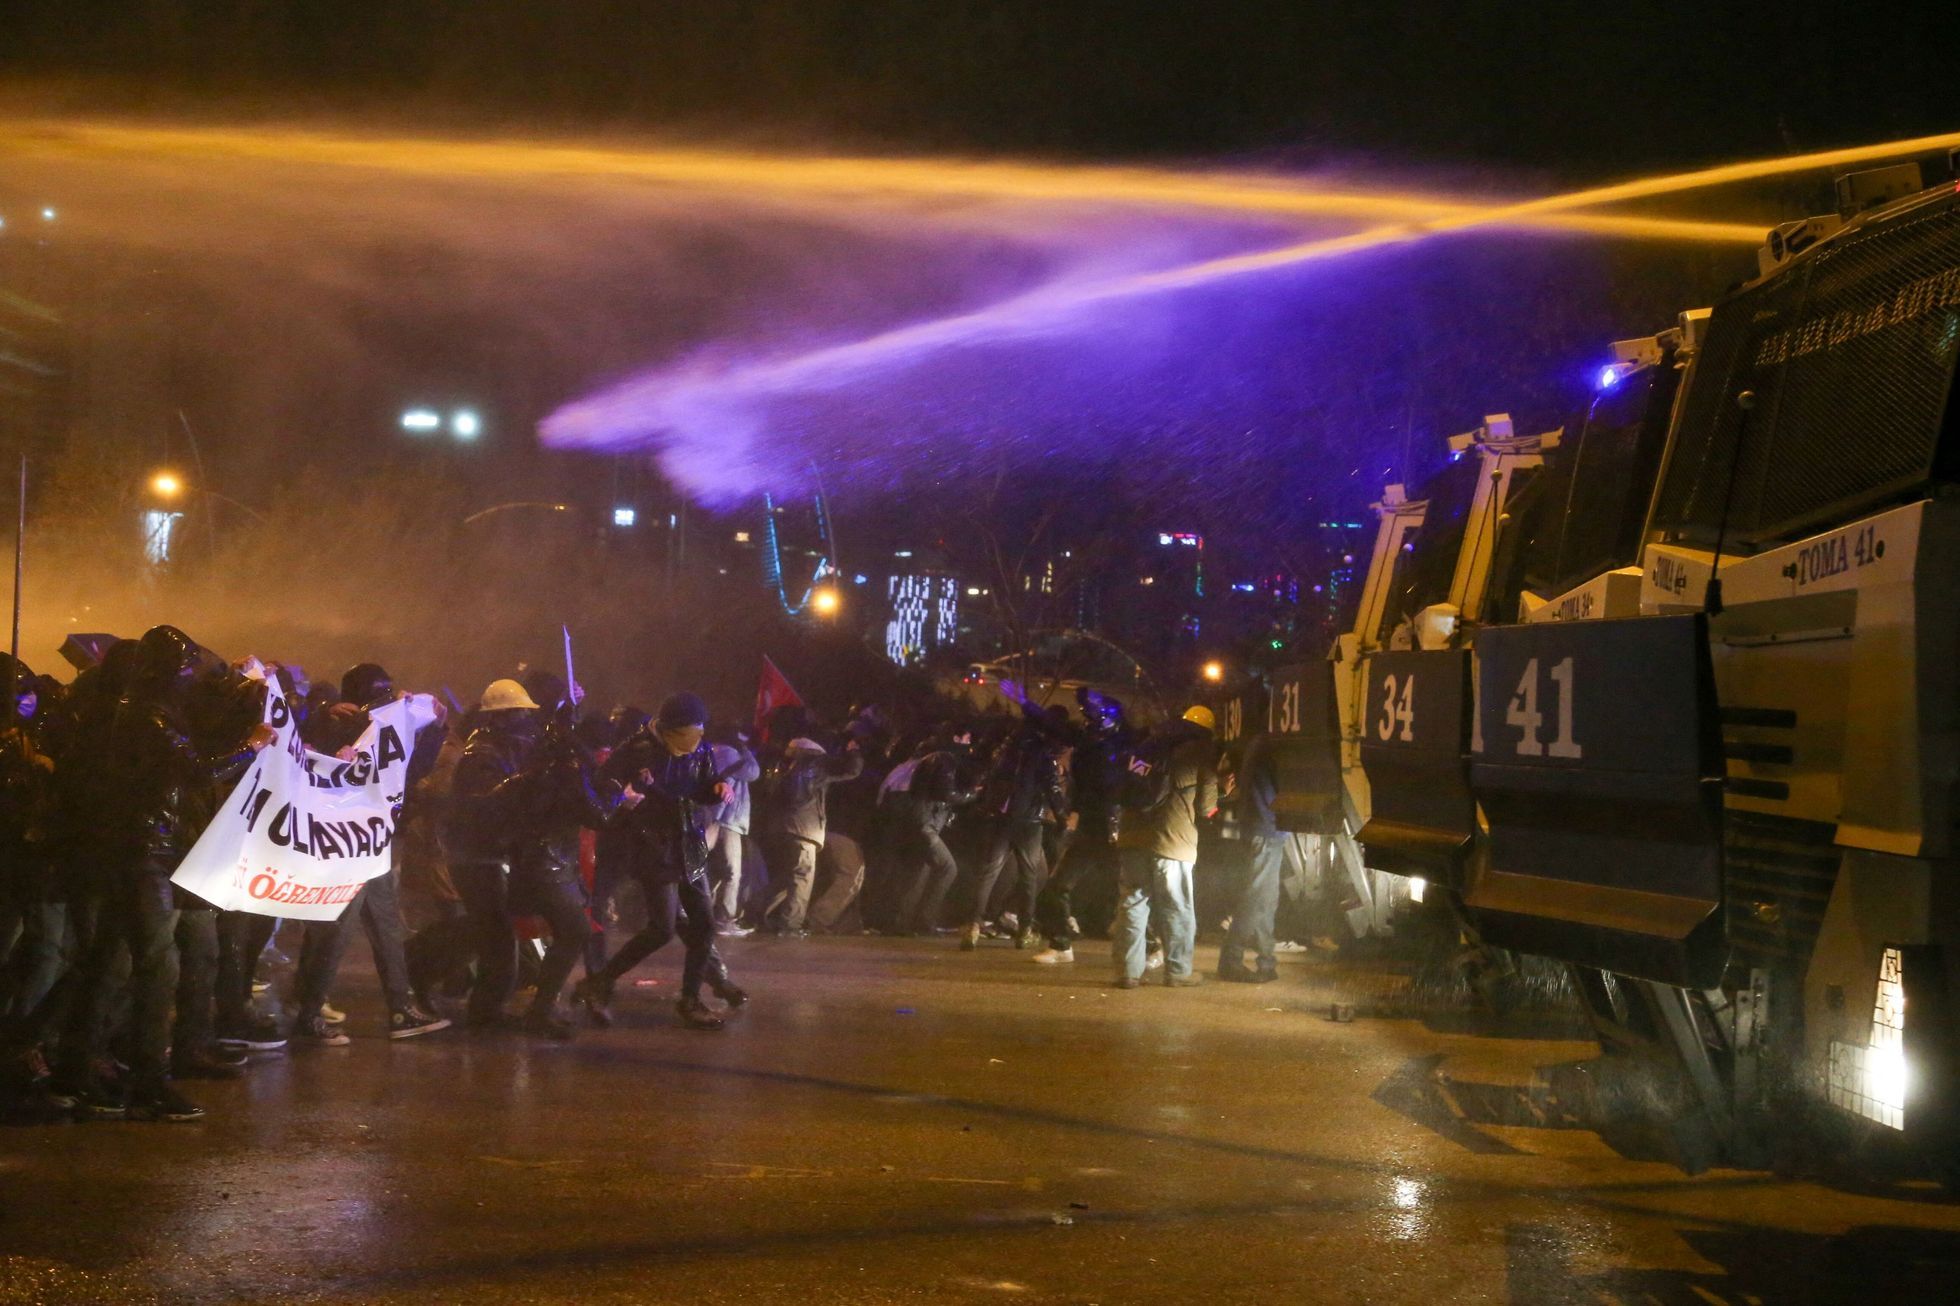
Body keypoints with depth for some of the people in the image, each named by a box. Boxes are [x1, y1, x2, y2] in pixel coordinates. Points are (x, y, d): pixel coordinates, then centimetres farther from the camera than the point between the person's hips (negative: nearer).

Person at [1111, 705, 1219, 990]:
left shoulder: (1151, 745, 16)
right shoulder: (1203, 752, 1)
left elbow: (1127, 791, 18)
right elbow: (1206, 806, -2)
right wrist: (1210, 810, 22)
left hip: (1133, 834, 5)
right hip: (1172, 838, -5)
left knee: (1132, 902, 8)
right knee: (1178, 909, 7)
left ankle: (1128, 970, 6)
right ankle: (1178, 971, 13)